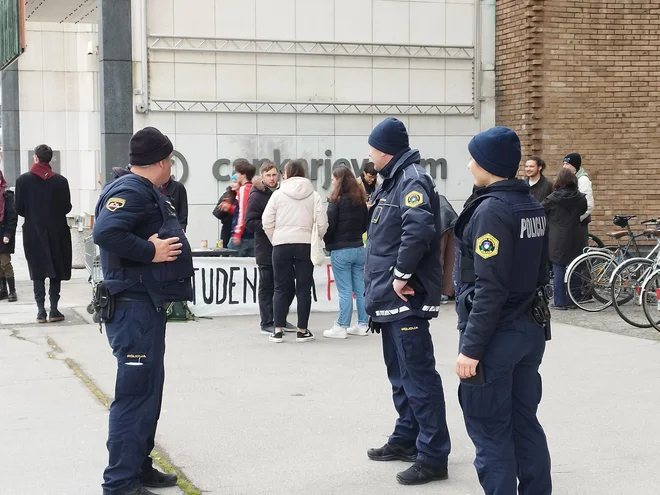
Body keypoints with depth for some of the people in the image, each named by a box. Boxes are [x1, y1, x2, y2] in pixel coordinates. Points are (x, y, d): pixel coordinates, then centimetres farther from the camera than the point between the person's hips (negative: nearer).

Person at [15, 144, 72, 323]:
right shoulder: (60, 180, -6)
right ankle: (54, 310, 6)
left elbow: (19, 209, -4)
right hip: (57, 232, 0)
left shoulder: (23, 180, -6)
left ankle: (41, 311, 4)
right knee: (56, 271, 8)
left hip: (33, 232, 0)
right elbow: (67, 207, -4)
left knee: (38, 272, 7)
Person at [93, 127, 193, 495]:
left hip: (147, 305, 11)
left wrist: (169, 245, 3)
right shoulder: (132, 190, -16)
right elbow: (106, 231, -31)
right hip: (134, 306, -11)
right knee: (136, 392, -9)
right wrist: (150, 251, -24)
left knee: (148, 389, 18)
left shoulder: (146, 191, 17)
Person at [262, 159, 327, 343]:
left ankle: (277, 330, 5)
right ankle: (302, 330, 8)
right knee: (304, 288, 6)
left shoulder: (278, 194, 1)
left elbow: (267, 222, 0)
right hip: (305, 244, 0)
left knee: (281, 288, 7)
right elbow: (322, 223, -3)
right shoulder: (313, 195, 3)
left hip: (281, 245, 0)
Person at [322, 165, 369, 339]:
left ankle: (341, 327, 0)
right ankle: (362, 325, 14)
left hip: (340, 251, -6)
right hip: (358, 248, 6)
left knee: (345, 291, -4)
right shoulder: (360, 200, 8)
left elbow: (329, 225, -13)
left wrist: (327, 242, 3)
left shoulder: (337, 200, -11)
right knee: (360, 289, 9)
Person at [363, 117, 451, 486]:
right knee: (400, 373, 19)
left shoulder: (413, 180, -15)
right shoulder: (393, 180, 16)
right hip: (391, 298, 11)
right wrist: (379, 285, 15)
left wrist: (403, 274, -23)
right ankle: (406, 439, 32)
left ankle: (433, 456, -5)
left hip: (406, 298, -11)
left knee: (418, 376, -8)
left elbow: (418, 229, -31)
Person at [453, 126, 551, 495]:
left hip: (497, 335, -8)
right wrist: (530, 319, 20)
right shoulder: (533, 207, 9)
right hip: (530, 331, 9)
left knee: (490, 432, 0)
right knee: (525, 423, 15)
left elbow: (490, 288, -21)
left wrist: (471, 346, -19)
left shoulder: (491, 209, -17)